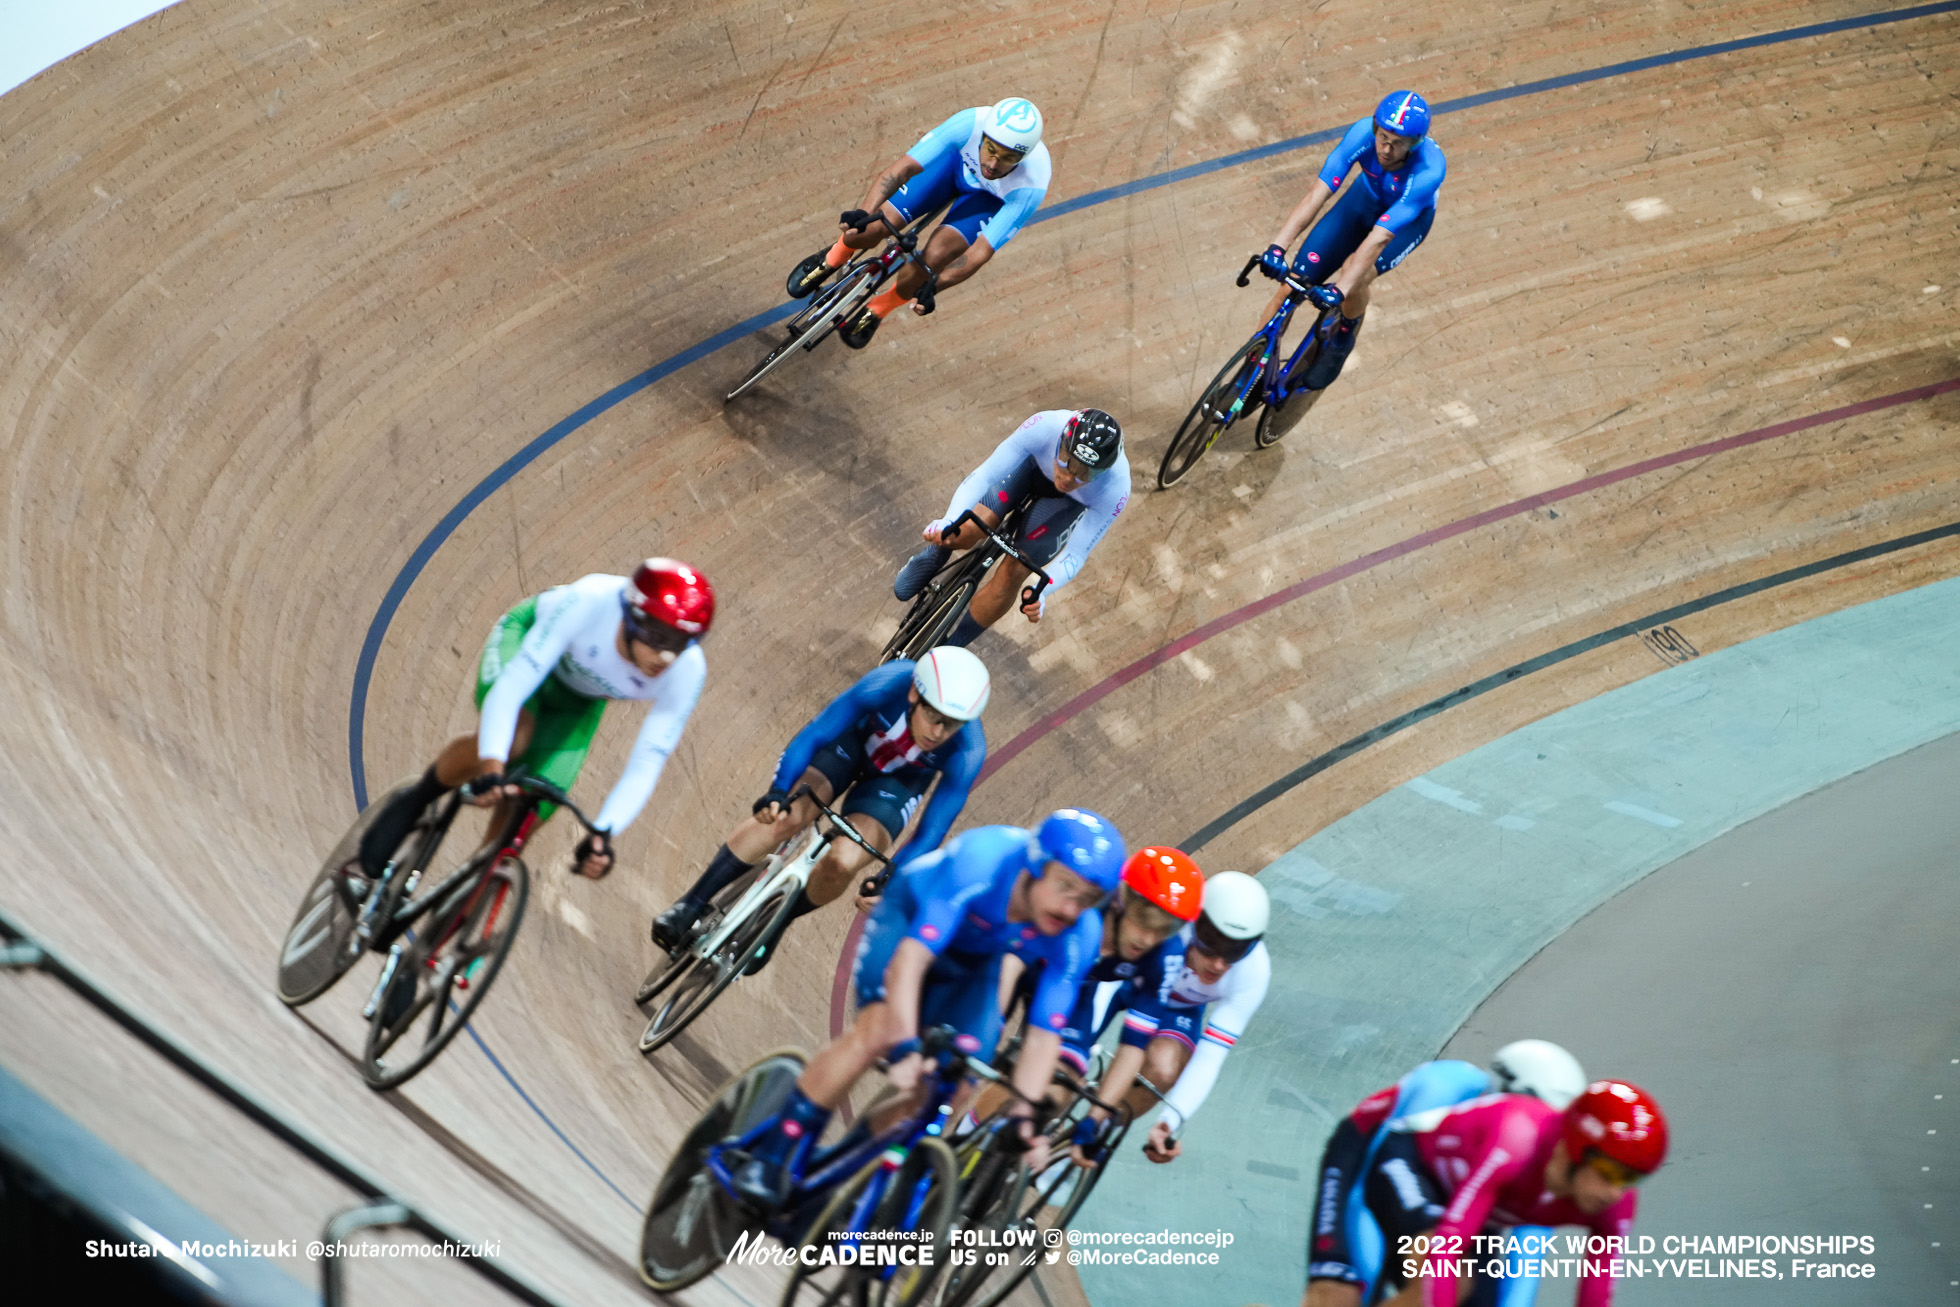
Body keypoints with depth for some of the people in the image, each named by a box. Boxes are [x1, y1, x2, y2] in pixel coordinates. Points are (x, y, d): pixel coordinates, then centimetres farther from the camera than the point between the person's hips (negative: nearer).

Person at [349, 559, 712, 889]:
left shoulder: (686, 674, -34)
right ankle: (414, 802, -5)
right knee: (510, 739, -35)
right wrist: (490, 769, -55)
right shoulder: (588, 603, -43)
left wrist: (603, 834, -38)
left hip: (578, 700, 3)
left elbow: (646, 767, -27)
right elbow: (511, 685, -44)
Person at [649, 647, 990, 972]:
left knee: (843, 862, -23)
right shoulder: (886, 685, -38)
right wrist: (777, 792, -47)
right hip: (853, 737, 0)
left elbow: (931, 832, -27)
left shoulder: (967, 754, -35)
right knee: (784, 816, -26)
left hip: (896, 782, 0)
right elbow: (812, 736, -34)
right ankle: (690, 906, -16)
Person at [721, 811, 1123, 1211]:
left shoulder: (1079, 937, -29)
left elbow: (1044, 1034, -23)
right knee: (877, 1031, -28)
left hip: (974, 963, 4)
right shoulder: (980, 861, -41)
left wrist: (1022, 1112, -31)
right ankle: (771, 1156, -16)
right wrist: (905, 1049, -55)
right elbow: (912, 955, -45)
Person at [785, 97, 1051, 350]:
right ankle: (833, 259, 26)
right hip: (957, 159, 1)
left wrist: (934, 286, -43)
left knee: (934, 257, -23)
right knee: (871, 228, -12)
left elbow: (982, 251, -35)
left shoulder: (1031, 187, -41)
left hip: (993, 196, -1)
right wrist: (865, 212, -57)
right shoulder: (969, 124, -41)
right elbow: (903, 167, -42)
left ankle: (880, 309, 9)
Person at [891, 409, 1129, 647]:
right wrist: (948, 521, -54)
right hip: (1033, 463, 1)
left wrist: (1039, 592, -48)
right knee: (969, 531, -20)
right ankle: (933, 555, 20)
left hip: (1072, 501, -1)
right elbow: (982, 476, -37)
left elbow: (1075, 556, -31)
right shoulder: (1044, 427, -42)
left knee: (1012, 573, -13)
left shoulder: (1115, 490, -39)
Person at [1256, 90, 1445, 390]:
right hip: (1366, 198, 3)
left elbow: (1379, 238, -45)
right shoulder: (1363, 133, -33)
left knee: (1356, 273, -32)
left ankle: (1344, 336, 1)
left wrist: (1339, 289, -53)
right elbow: (1316, 195, -36)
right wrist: (1277, 247, -47)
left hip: (1410, 217, -3)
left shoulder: (1428, 171, -40)